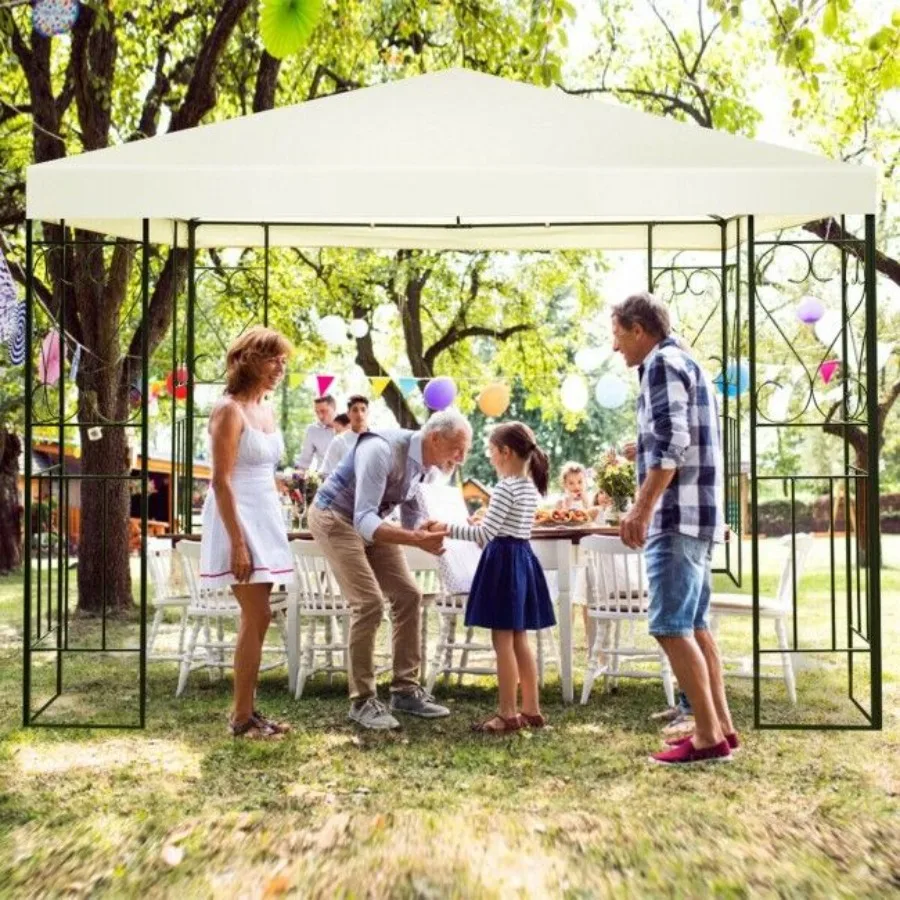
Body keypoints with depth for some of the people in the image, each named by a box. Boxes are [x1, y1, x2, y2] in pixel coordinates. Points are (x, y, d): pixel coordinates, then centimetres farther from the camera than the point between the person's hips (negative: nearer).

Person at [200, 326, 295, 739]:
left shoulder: (265, 409, 13)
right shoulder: (230, 410, -12)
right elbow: (221, 481, -17)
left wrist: (272, 530, 16)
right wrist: (238, 542, -21)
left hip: (265, 519, 9)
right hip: (238, 520, -9)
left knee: (256, 618, 10)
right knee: (257, 617, -7)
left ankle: (245, 710, 18)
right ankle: (242, 717, 2)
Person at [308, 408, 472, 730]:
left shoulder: (428, 465, -8)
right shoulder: (382, 451, -33)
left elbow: (413, 516, 3)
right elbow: (363, 521, -38)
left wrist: (429, 532, -21)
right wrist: (417, 539, -49)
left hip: (370, 522, 8)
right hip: (337, 519, -8)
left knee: (408, 595, 2)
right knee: (369, 602, -17)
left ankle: (405, 690, 11)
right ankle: (362, 700, -4)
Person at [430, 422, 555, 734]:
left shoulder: (506, 488, -16)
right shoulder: (531, 487, 11)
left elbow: (485, 534, -22)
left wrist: (447, 528, -19)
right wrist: (485, 524, 27)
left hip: (503, 560, -9)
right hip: (522, 558, 9)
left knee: (502, 641, -3)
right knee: (519, 640, 13)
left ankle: (508, 714, 1)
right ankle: (531, 710, 17)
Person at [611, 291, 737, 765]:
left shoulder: (662, 363, -9)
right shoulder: (685, 363, 22)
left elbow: (673, 444, -19)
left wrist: (642, 508, -21)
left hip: (677, 514, -10)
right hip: (695, 513, 10)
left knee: (671, 627, -9)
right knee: (694, 625, 12)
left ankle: (708, 737, -7)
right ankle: (721, 727, 15)